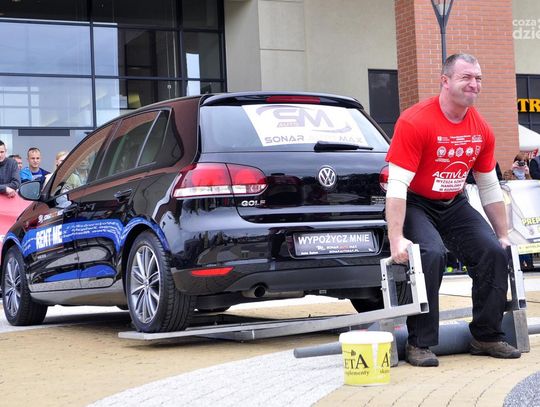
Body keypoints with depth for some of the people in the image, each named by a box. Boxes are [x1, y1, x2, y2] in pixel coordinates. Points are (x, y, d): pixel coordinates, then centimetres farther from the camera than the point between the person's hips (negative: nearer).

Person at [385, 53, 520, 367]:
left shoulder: (482, 130, -1)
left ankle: (488, 336, 7)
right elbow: (397, 184, -26)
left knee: (495, 252, -10)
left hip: (454, 205, 6)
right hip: (416, 204, -6)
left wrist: (503, 235, 8)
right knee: (430, 253, -31)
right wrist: (396, 239, -32)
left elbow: (490, 188, 9)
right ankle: (419, 344, -18)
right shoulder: (415, 122, -22)